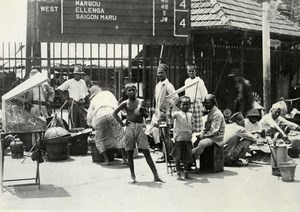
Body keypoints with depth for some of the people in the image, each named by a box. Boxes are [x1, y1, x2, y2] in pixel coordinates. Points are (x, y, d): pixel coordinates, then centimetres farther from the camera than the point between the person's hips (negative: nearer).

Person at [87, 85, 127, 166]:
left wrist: (91, 124, 49)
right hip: (111, 113, -1)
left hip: (99, 117, 1)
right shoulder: (107, 93, 31)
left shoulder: (93, 100, 32)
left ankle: (106, 160, 6)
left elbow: (89, 117, 32)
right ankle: (124, 158, 0)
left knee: (100, 139, 15)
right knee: (119, 135, 5)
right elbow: (115, 103, 16)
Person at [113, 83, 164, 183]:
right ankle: (132, 176, 15)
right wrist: (122, 123, 1)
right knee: (129, 152, 3)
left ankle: (156, 175, -4)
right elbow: (114, 113, 9)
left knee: (146, 152, -4)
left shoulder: (141, 102, 9)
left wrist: (143, 111, -6)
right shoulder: (125, 103, 5)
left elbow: (146, 116, 16)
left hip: (140, 127, 1)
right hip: (130, 127, 0)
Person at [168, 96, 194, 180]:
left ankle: (186, 173, 18)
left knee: (187, 156, 9)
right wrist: (170, 109, -38)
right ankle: (178, 173, 12)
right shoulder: (177, 113, -4)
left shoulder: (190, 115, 12)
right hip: (179, 138, -4)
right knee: (178, 156, 1)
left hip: (188, 138, 5)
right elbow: (170, 116, -22)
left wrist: (191, 133, 7)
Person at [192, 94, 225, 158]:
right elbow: (206, 128, 17)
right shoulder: (209, 113, 14)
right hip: (209, 136, 10)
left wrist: (202, 136, -16)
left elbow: (214, 131, -20)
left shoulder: (217, 114, -15)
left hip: (216, 138, -10)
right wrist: (200, 135, 0)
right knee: (194, 141, -1)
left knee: (202, 143, -32)